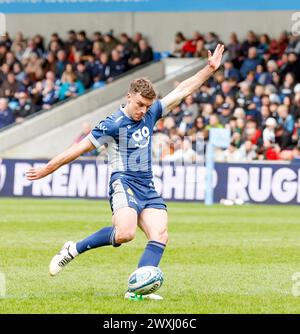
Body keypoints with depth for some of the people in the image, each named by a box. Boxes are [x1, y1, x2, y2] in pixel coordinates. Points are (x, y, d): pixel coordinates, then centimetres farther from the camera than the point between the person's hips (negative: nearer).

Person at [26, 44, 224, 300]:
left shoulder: (151, 114, 9)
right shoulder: (114, 124, -9)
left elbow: (182, 91, 14)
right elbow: (81, 148, -5)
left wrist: (210, 69, 9)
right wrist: (47, 169, 0)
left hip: (147, 187, 7)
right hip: (123, 183, -7)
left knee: (160, 234, -14)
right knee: (125, 233, -30)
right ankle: (74, 250, -10)